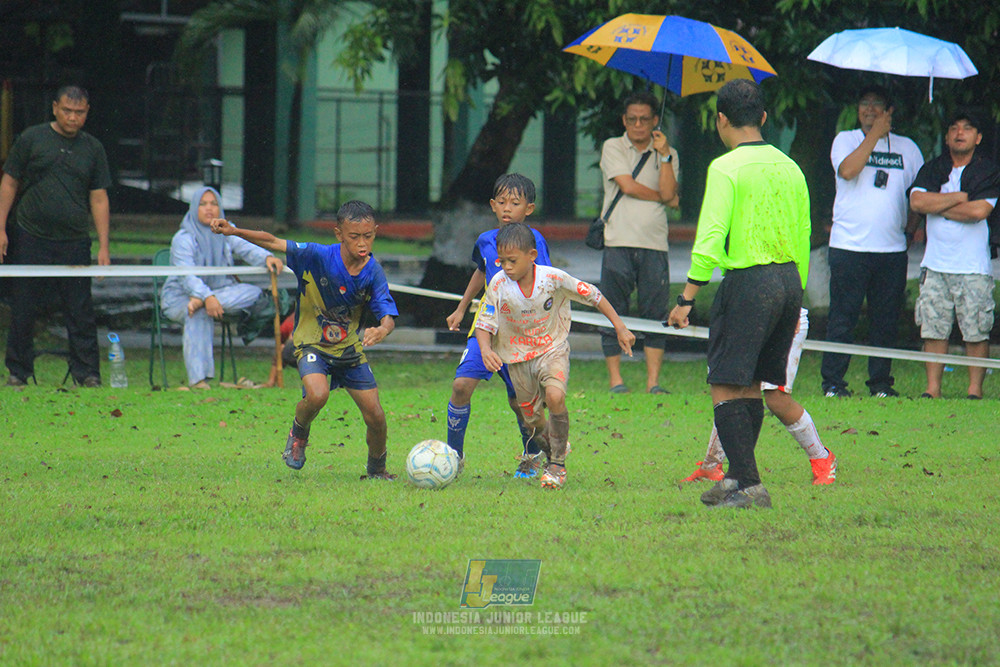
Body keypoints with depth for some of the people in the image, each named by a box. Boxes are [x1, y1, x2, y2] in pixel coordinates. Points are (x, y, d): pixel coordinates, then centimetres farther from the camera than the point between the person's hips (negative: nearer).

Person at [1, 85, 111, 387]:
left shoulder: (93, 149, 10)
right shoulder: (32, 139, 4)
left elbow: (99, 198, 10)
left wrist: (103, 247, 3)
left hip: (74, 242, 1)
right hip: (30, 238, -1)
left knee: (80, 312, -2)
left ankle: (87, 374, 3)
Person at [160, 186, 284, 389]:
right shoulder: (183, 239, -8)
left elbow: (246, 249, -9)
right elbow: (186, 275, -23)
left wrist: (267, 257, -33)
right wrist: (207, 297, -42)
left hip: (220, 291, 5)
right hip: (180, 297, -5)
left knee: (253, 292, -23)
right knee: (200, 314, -39)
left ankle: (198, 303, -37)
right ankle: (197, 379, -42)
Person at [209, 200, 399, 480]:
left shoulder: (373, 273, -15)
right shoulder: (317, 257, -22)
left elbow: (388, 317, -19)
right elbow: (273, 242, -20)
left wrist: (382, 330, -43)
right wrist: (233, 231, -33)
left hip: (350, 348, 3)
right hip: (312, 344, -3)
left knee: (375, 416, -4)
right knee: (317, 395, -31)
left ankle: (377, 469, 25)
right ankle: (298, 434, 3)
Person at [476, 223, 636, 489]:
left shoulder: (554, 278, -18)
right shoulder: (498, 285, -15)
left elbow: (592, 296, -5)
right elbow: (484, 324, -8)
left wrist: (620, 327, -4)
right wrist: (486, 350, -29)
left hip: (553, 349, -2)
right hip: (517, 356, 2)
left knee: (554, 396, -29)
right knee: (534, 422, 5)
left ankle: (557, 463, -11)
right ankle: (554, 448, 41)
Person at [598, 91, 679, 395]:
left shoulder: (668, 154, 12)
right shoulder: (613, 148, 7)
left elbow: (668, 194, -3)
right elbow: (627, 186, -6)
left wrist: (664, 155, -8)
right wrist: (664, 198, 2)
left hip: (654, 244, 1)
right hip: (619, 243, -1)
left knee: (655, 315, -1)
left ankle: (653, 382, 1)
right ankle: (615, 380, 4)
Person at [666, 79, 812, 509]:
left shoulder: (726, 168, -9)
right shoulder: (789, 168, 12)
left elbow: (711, 238, -15)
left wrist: (687, 298, -13)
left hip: (748, 282, -7)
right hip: (788, 281, 7)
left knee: (726, 387, -4)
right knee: (751, 385, 17)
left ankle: (749, 485, -11)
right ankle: (736, 477, 22)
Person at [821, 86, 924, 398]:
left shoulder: (907, 148, 14)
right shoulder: (846, 139, 6)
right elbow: (848, 170, -14)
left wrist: (910, 229, 9)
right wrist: (875, 134, -12)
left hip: (892, 248, 3)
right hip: (849, 245, -3)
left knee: (886, 321, 4)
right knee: (842, 318, -4)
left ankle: (881, 381, 12)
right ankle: (833, 382, 1)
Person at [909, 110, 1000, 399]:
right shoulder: (931, 169, 11)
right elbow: (917, 201, -5)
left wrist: (937, 207, -5)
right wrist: (960, 197, -8)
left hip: (973, 266, -3)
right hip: (935, 264, 3)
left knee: (976, 331, -3)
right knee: (933, 329, 1)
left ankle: (975, 388, 4)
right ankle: (932, 388, 6)